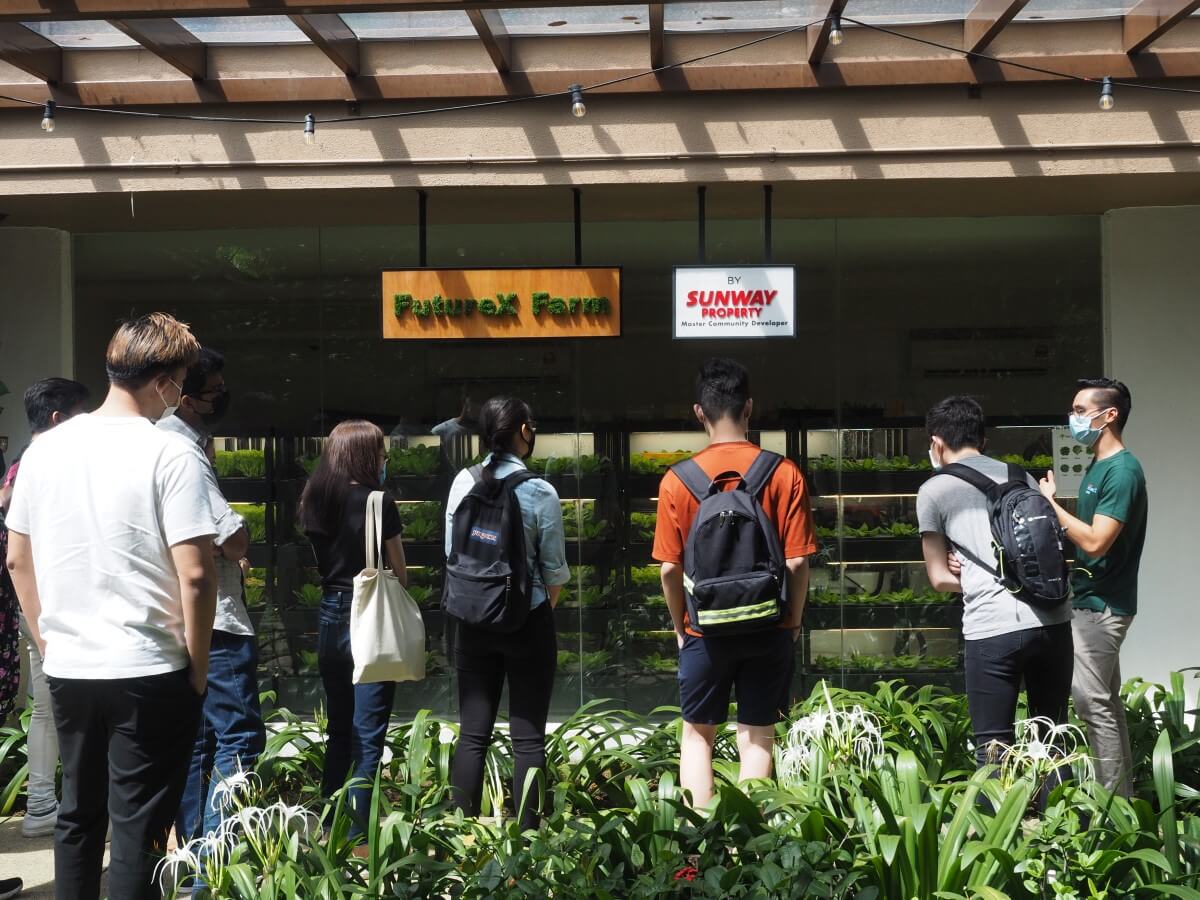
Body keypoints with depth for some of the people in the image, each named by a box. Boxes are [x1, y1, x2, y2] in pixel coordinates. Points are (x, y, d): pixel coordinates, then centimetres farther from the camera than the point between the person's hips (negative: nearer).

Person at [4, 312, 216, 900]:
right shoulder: (170, 456, -12)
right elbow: (195, 575, -16)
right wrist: (197, 667, -4)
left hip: (66, 670, 6)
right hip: (148, 674, -5)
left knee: (78, 814, 18)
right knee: (139, 828, 2)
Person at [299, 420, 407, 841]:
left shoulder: (316, 501, 5)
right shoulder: (379, 502, -11)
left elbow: (322, 562, 12)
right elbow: (399, 573, -2)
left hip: (331, 618, 6)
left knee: (339, 731, 16)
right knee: (367, 736, -1)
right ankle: (357, 834, 0)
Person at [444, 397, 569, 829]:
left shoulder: (464, 483, -2)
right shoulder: (540, 493, -11)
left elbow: (452, 553, 6)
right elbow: (555, 570, -4)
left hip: (474, 620, 3)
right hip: (529, 622, -3)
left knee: (472, 733, 7)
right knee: (528, 737, 3)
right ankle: (525, 832, 4)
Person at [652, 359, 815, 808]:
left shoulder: (677, 481, -8)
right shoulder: (784, 474, -8)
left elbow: (669, 568, -5)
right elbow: (798, 562, -7)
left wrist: (681, 629, 9)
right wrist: (794, 620, 8)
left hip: (706, 630, 0)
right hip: (769, 628, 0)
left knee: (697, 734, 14)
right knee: (757, 736, 9)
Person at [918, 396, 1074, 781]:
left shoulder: (934, 491, 5)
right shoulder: (1022, 478, 18)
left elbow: (940, 577, 8)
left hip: (991, 628, -4)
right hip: (1052, 619, 5)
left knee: (994, 749, 3)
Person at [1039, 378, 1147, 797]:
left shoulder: (1123, 470, -18)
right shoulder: (1098, 465, 13)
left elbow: (1095, 542, -23)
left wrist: (1050, 504, -15)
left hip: (1102, 605, -10)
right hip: (1092, 602, 10)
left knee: (1094, 704, -6)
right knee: (1105, 701, 15)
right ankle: (1121, 797, 23)